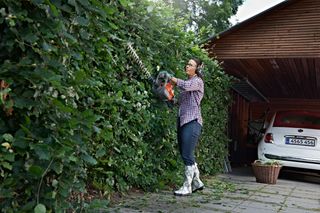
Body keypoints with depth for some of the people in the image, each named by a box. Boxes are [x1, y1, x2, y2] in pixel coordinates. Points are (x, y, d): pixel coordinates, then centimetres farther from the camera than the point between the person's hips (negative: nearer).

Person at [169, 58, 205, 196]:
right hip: (182, 121, 9)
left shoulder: (197, 81, -3)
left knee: (187, 155, -10)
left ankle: (187, 187, -3)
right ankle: (197, 182, 22)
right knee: (185, 154, 11)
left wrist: (172, 79, -11)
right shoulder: (187, 82, 22)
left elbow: (186, 86, -25)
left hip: (192, 122, -9)